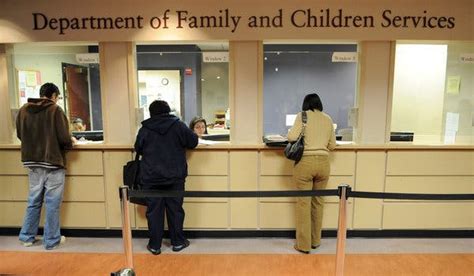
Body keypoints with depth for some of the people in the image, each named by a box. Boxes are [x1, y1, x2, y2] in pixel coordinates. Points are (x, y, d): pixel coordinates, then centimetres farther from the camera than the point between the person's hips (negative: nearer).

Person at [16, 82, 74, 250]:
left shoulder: (23, 110, 4)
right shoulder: (55, 110, -12)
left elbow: (20, 135, 13)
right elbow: (64, 138, -16)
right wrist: (70, 143, 5)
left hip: (32, 162, 6)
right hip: (53, 162, -5)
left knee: (34, 201, 18)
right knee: (52, 202, 4)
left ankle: (27, 236, 27)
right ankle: (51, 240, 13)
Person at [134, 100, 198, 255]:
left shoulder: (144, 129, -1)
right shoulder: (178, 125, -4)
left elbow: (138, 149, 11)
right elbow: (193, 142, 3)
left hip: (151, 178, 0)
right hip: (174, 177, 0)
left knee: (154, 211, 8)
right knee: (175, 209, 10)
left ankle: (155, 245, 16)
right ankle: (178, 242, 21)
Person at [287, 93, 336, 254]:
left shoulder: (302, 116, -1)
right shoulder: (328, 119, 11)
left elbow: (292, 137, -13)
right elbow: (332, 145, 12)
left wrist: (293, 133, 9)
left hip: (305, 162, -4)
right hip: (323, 162, 4)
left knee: (304, 203, 3)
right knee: (318, 201, 15)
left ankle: (303, 244, 10)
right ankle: (315, 241, 27)